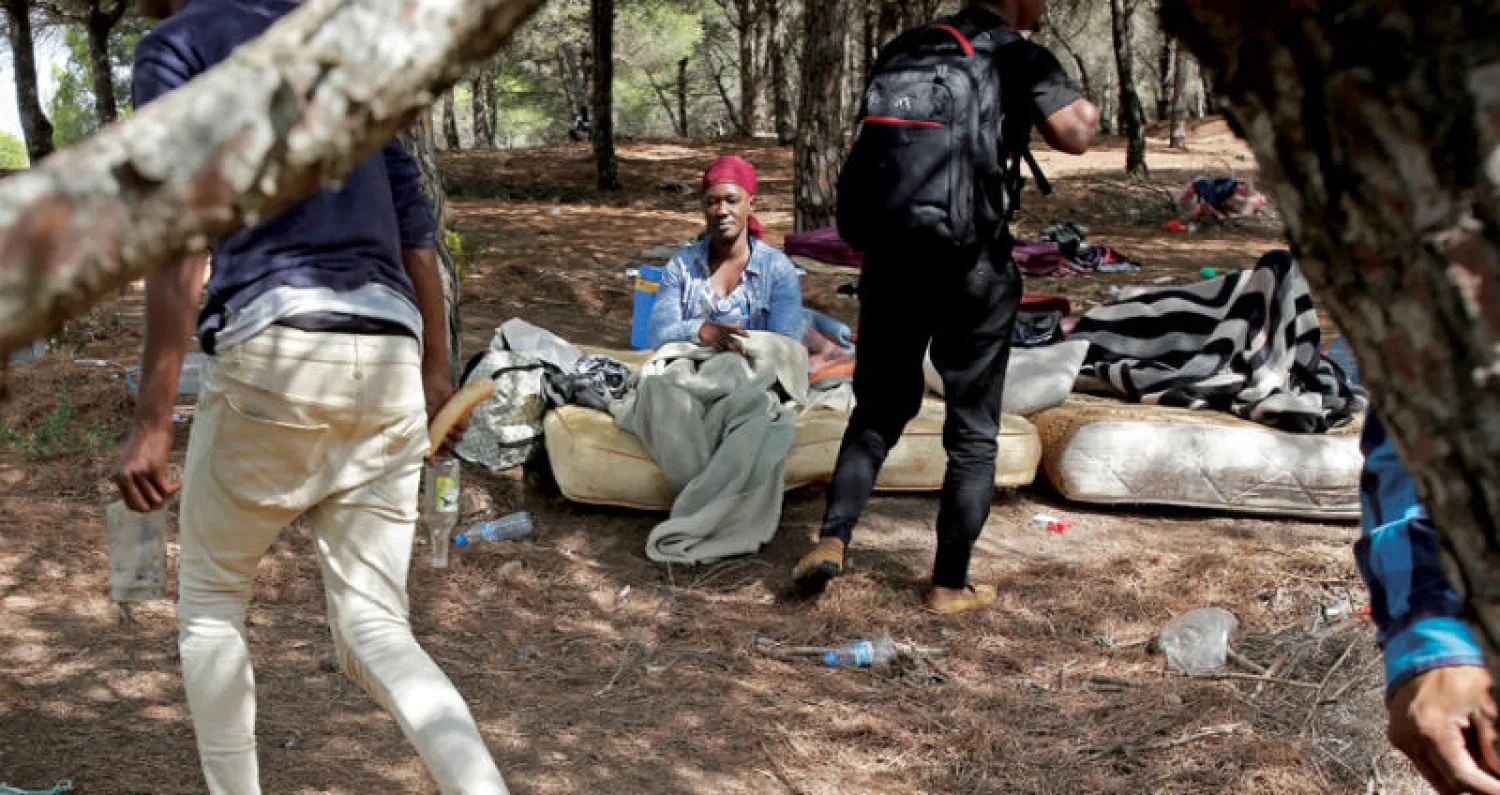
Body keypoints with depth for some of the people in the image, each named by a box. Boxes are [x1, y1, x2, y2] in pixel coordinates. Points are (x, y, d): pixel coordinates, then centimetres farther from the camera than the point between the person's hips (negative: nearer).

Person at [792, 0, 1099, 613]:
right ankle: (950, 585, 14)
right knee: (973, 432, 9)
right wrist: (1089, 112, -1)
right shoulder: (1023, 60, -7)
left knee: (879, 410, 18)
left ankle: (833, 538, 2)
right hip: (975, 265, -4)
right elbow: (1074, 135, -21)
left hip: (895, 257, 4)